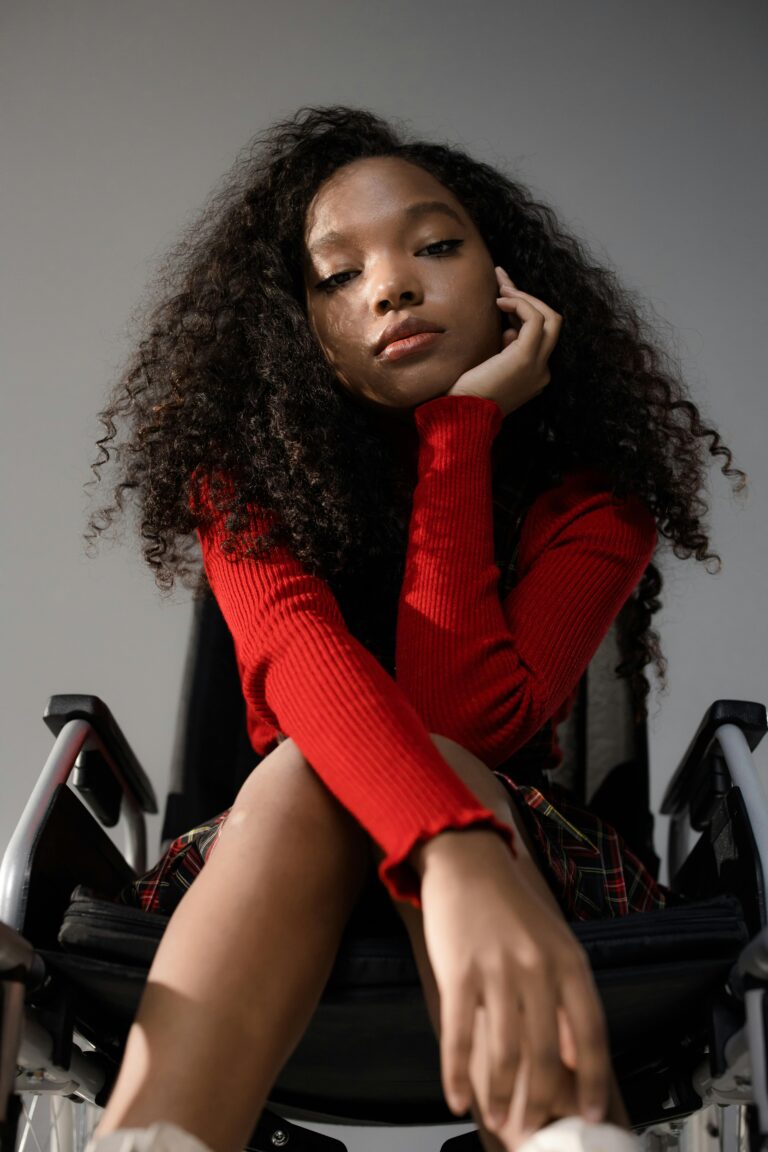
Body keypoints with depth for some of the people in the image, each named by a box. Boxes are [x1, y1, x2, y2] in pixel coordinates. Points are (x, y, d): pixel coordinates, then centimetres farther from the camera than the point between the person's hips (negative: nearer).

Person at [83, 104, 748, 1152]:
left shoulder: (589, 499, -9)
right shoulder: (243, 472, -9)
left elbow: (463, 720, -26)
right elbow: (299, 656, -32)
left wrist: (460, 428, -23)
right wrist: (457, 858, -51)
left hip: (531, 854, 0)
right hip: (275, 858, 0)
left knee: (427, 756, -33)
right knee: (312, 771, -33)